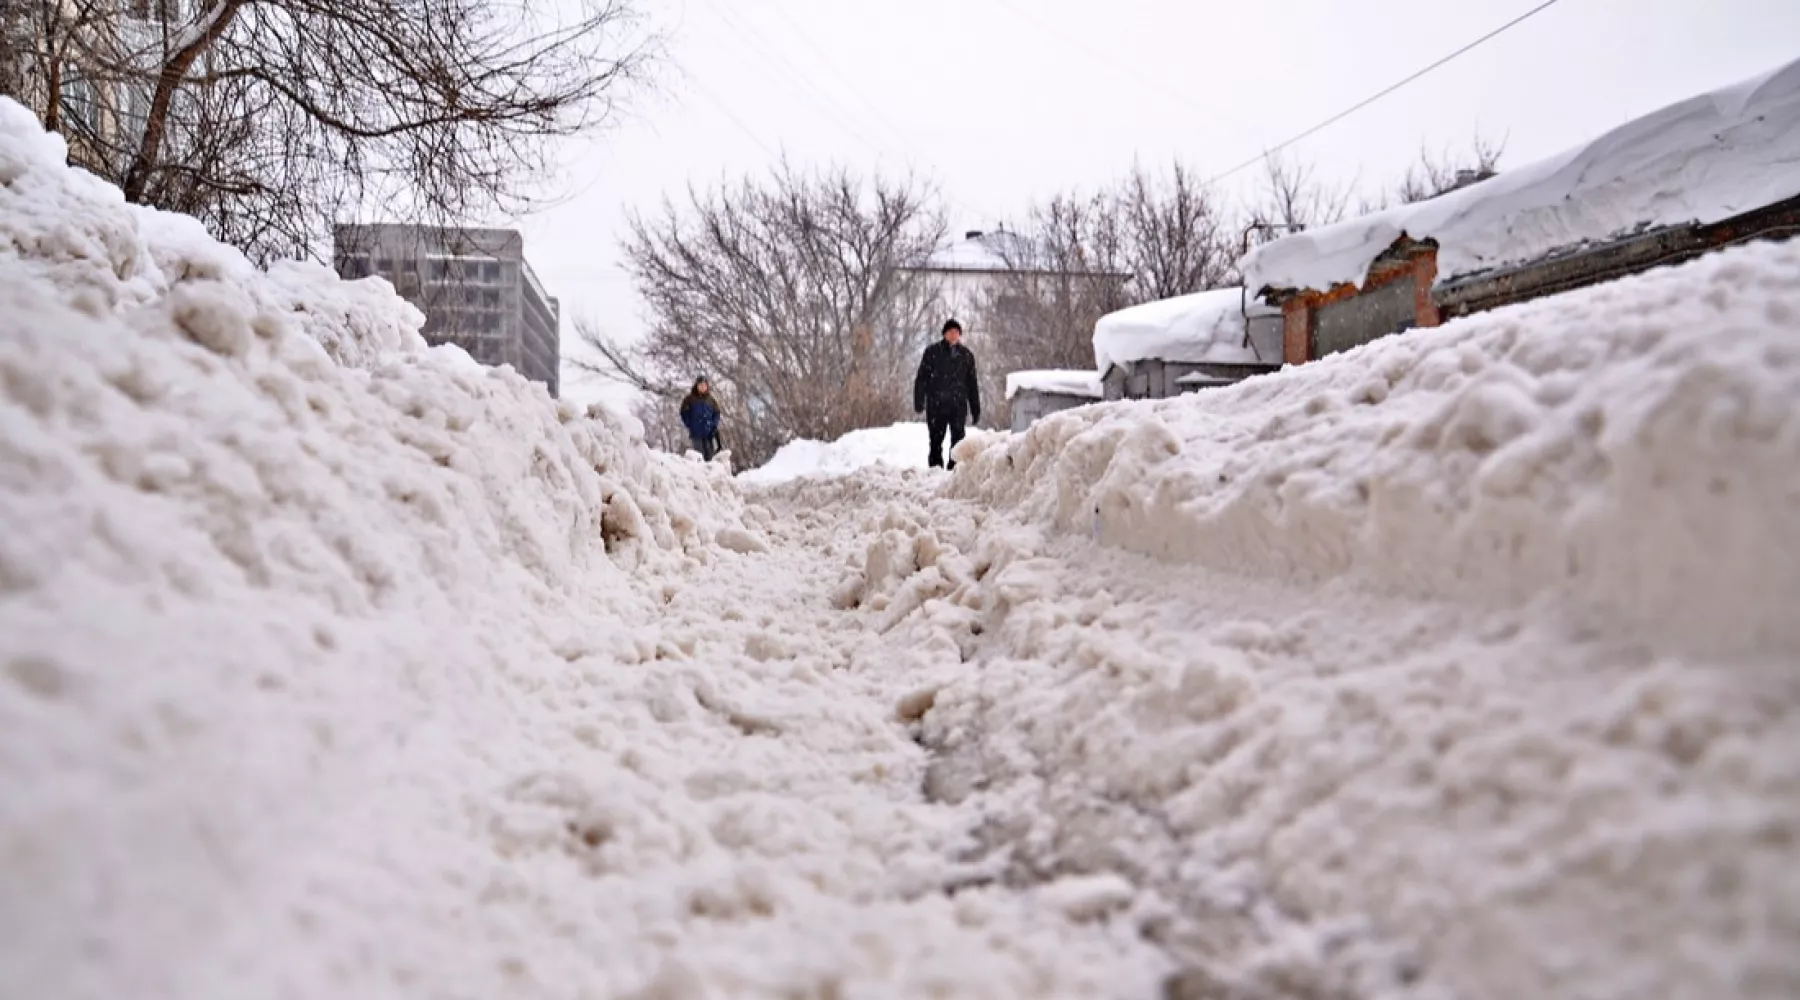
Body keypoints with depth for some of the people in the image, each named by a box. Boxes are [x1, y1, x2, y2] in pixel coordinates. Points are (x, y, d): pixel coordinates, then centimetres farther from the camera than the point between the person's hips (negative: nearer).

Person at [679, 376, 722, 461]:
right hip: (696, 432, -3)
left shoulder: (711, 399, 9)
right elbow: (684, 413, 4)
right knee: (699, 454, -9)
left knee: (709, 454, 3)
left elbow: (716, 413, 13)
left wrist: (714, 425, -1)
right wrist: (689, 425, -3)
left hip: (709, 432, 3)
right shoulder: (690, 399, 1)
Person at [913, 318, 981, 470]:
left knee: (957, 440, -3)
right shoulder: (932, 352, 5)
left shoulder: (967, 355, 12)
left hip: (959, 406, 1)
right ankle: (935, 468, 9)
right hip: (936, 405, -1)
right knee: (936, 440, 1)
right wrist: (919, 402, -7)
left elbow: (972, 384, 15)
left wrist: (976, 409, 11)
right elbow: (921, 378, 2)